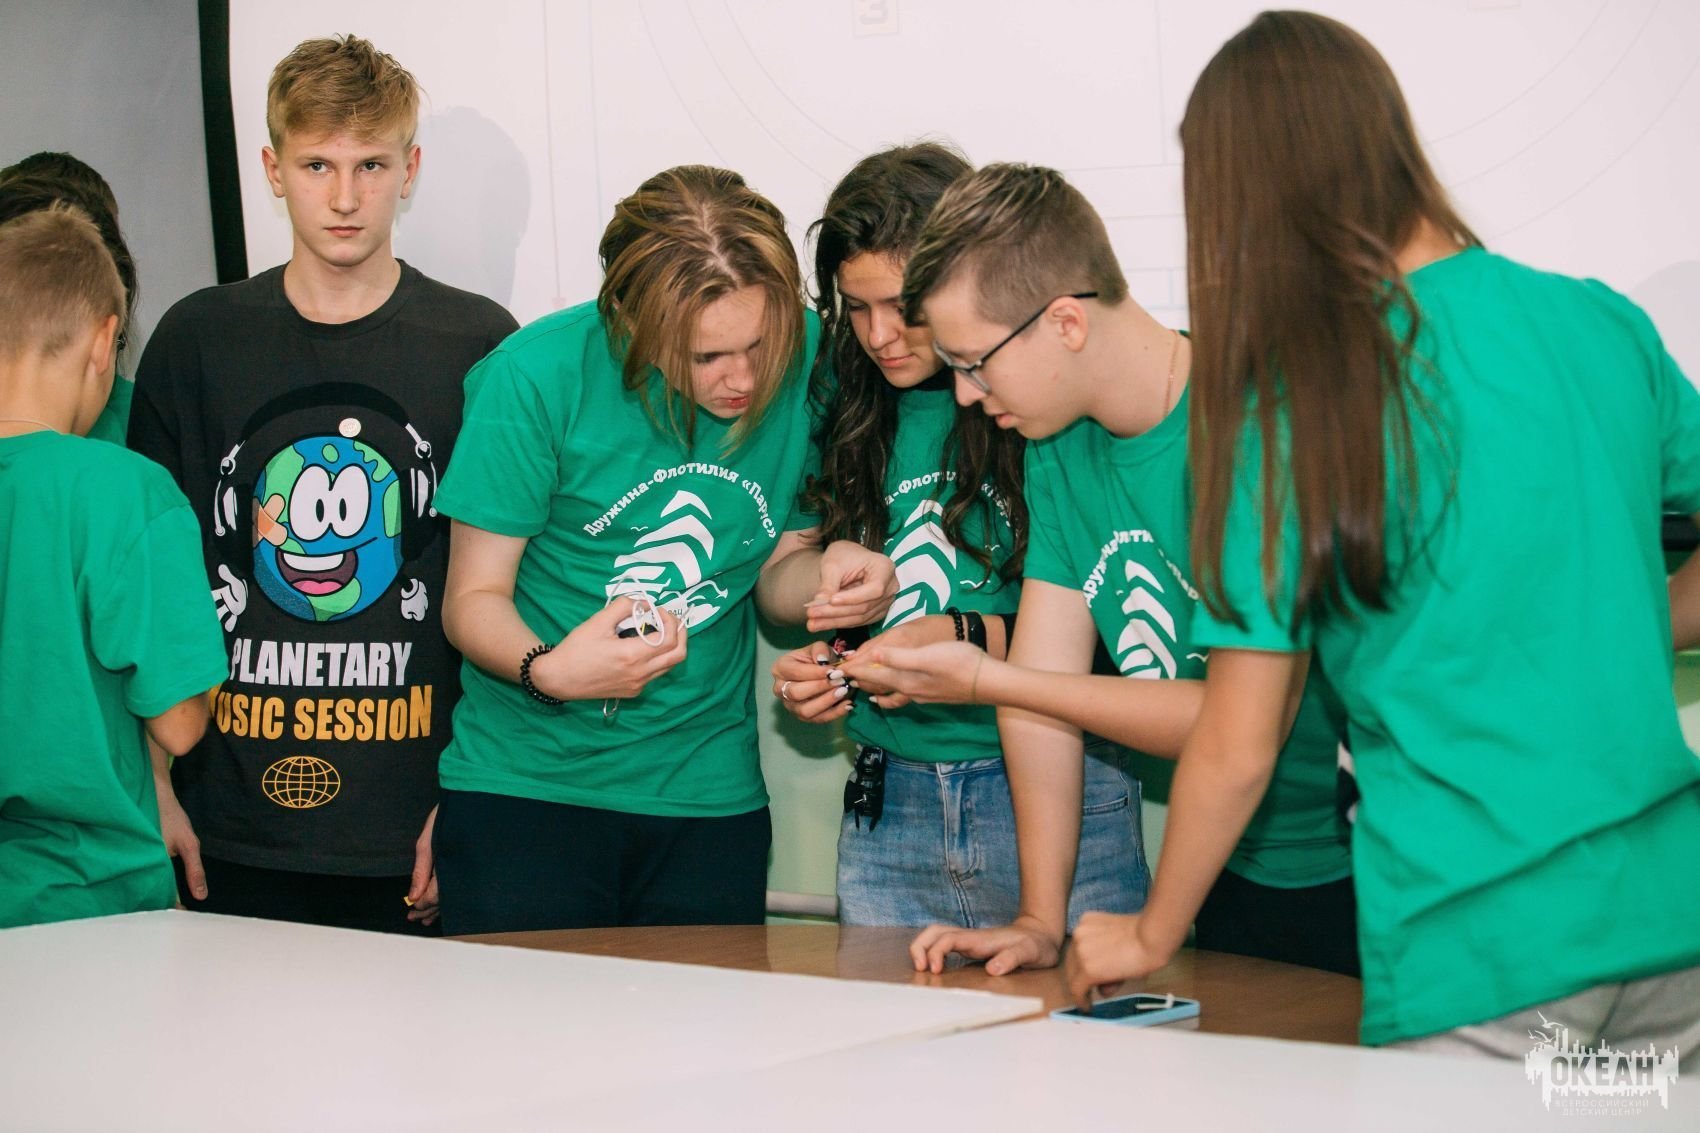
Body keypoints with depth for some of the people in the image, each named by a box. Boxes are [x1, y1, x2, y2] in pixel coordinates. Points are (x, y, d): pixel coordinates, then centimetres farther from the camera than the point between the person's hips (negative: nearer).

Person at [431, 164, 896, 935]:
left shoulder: (803, 360, -5)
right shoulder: (540, 374, -15)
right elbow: (473, 597, -8)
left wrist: (827, 570, -15)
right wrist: (547, 669, -28)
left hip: (709, 796, 3)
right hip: (524, 783, -3)